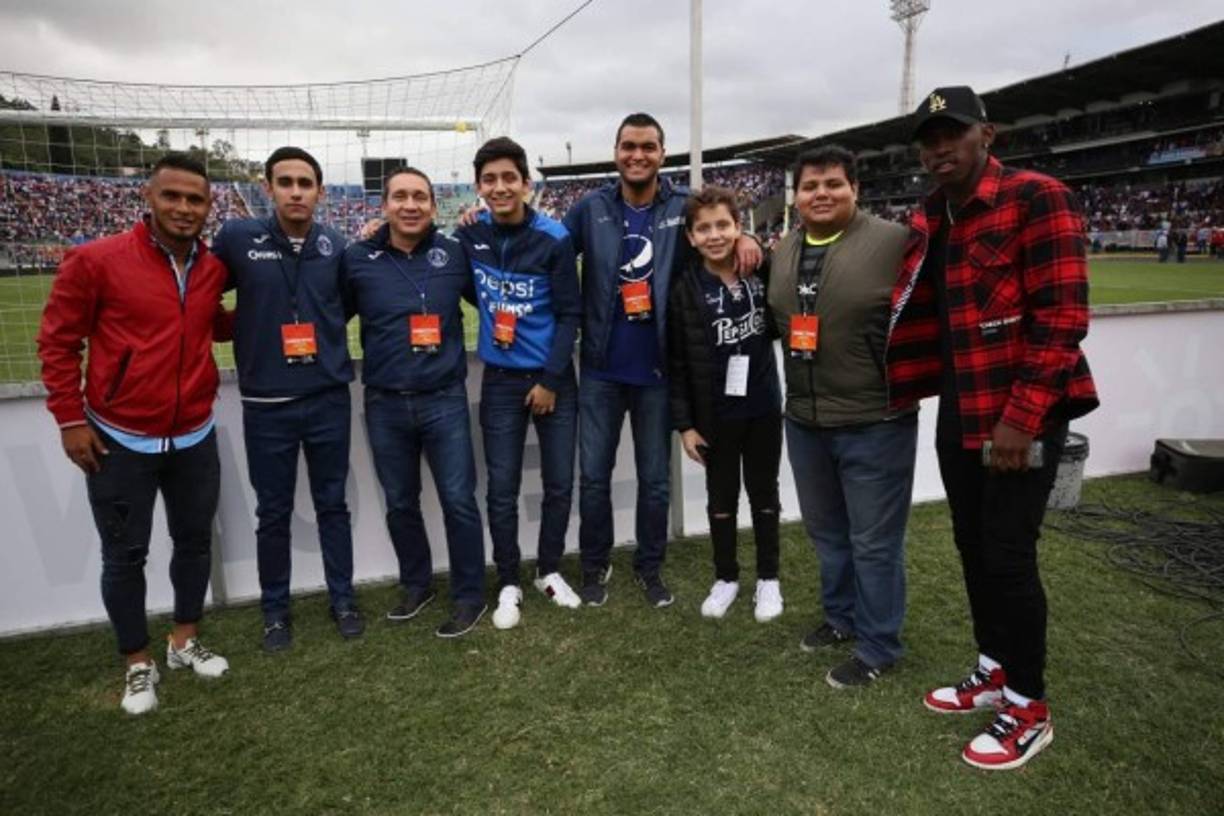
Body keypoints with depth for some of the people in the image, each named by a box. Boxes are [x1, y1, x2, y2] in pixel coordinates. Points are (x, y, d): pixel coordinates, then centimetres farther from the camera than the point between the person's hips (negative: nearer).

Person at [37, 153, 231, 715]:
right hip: (120, 441, -4)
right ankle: (138, 662, 28)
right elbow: (57, 341, -5)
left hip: (195, 438, 4)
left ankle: (184, 641, 36)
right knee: (125, 555, 9)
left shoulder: (215, 269, 1)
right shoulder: (96, 260, -12)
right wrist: (70, 419, -7)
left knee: (195, 541, 15)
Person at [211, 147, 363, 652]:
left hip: (329, 399, 1)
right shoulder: (237, 238, -6)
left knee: (332, 505, 14)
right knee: (273, 514, 12)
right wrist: (247, 326, 1)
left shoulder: (337, 246, 0)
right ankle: (275, 609, 31)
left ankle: (342, 599, 31)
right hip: (267, 405, -1)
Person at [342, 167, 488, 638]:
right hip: (385, 405, 2)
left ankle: (469, 596, 18)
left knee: (459, 501, 1)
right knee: (399, 503, 15)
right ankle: (416, 584, 36)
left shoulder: (454, 253, -1)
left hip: (445, 400, -1)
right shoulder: (358, 259, -1)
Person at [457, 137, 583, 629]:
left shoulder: (553, 238, -9)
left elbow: (570, 313, -8)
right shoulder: (470, 235, -2)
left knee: (559, 482, 8)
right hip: (501, 380, 1)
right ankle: (508, 584, 21)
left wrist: (551, 380, -10)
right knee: (502, 488, 5)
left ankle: (549, 571, 28)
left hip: (554, 379, -1)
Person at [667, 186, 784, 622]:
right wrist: (684, 422, -8)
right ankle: (726, 578, 31)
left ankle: (768, 578, 31)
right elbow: (676, 362, -7)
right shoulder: (684, 288, -10)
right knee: (722, 496, 13)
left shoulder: (762, 271, -5)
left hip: (763, 407, 1)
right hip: (714, 413, -1)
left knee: (763, 492, 14)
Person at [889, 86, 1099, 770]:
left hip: (1023, 415, -7)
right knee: (972, 546, 15)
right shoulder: (930, 223, 11)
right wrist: (899, 393, 5)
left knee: (1008, 555, -1)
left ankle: (1029, 708, 19)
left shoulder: (1037, 199, -11)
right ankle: (994, 673, 34)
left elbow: (1061, 318, -17)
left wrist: (1022, 417, -21)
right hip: (959, 412, 7)